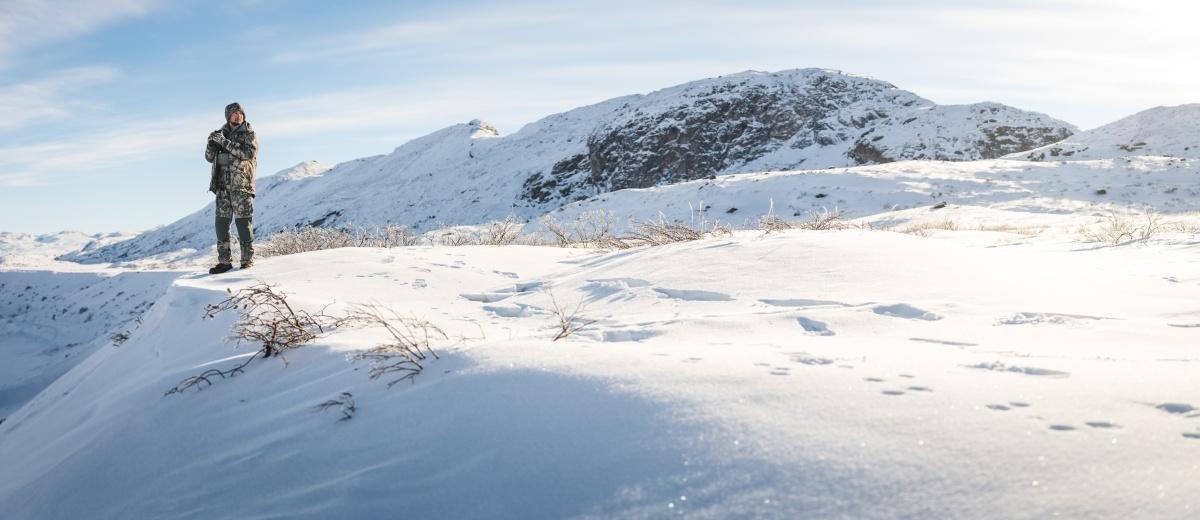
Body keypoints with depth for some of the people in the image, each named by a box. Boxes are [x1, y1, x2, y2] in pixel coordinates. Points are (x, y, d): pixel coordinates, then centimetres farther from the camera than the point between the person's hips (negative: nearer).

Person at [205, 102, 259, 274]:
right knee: (221, 222, 0)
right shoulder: (222, 134, 17)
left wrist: (224, 142, -19)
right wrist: (212, 143, -6)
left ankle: (247, 259, 2)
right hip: (222, 186, 4)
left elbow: (249, 153, -16)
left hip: (242, 185, -4)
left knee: (243, 222, -5)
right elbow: (209, 157, 14)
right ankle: (224, 261, 4)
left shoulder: (249, 134, 3)